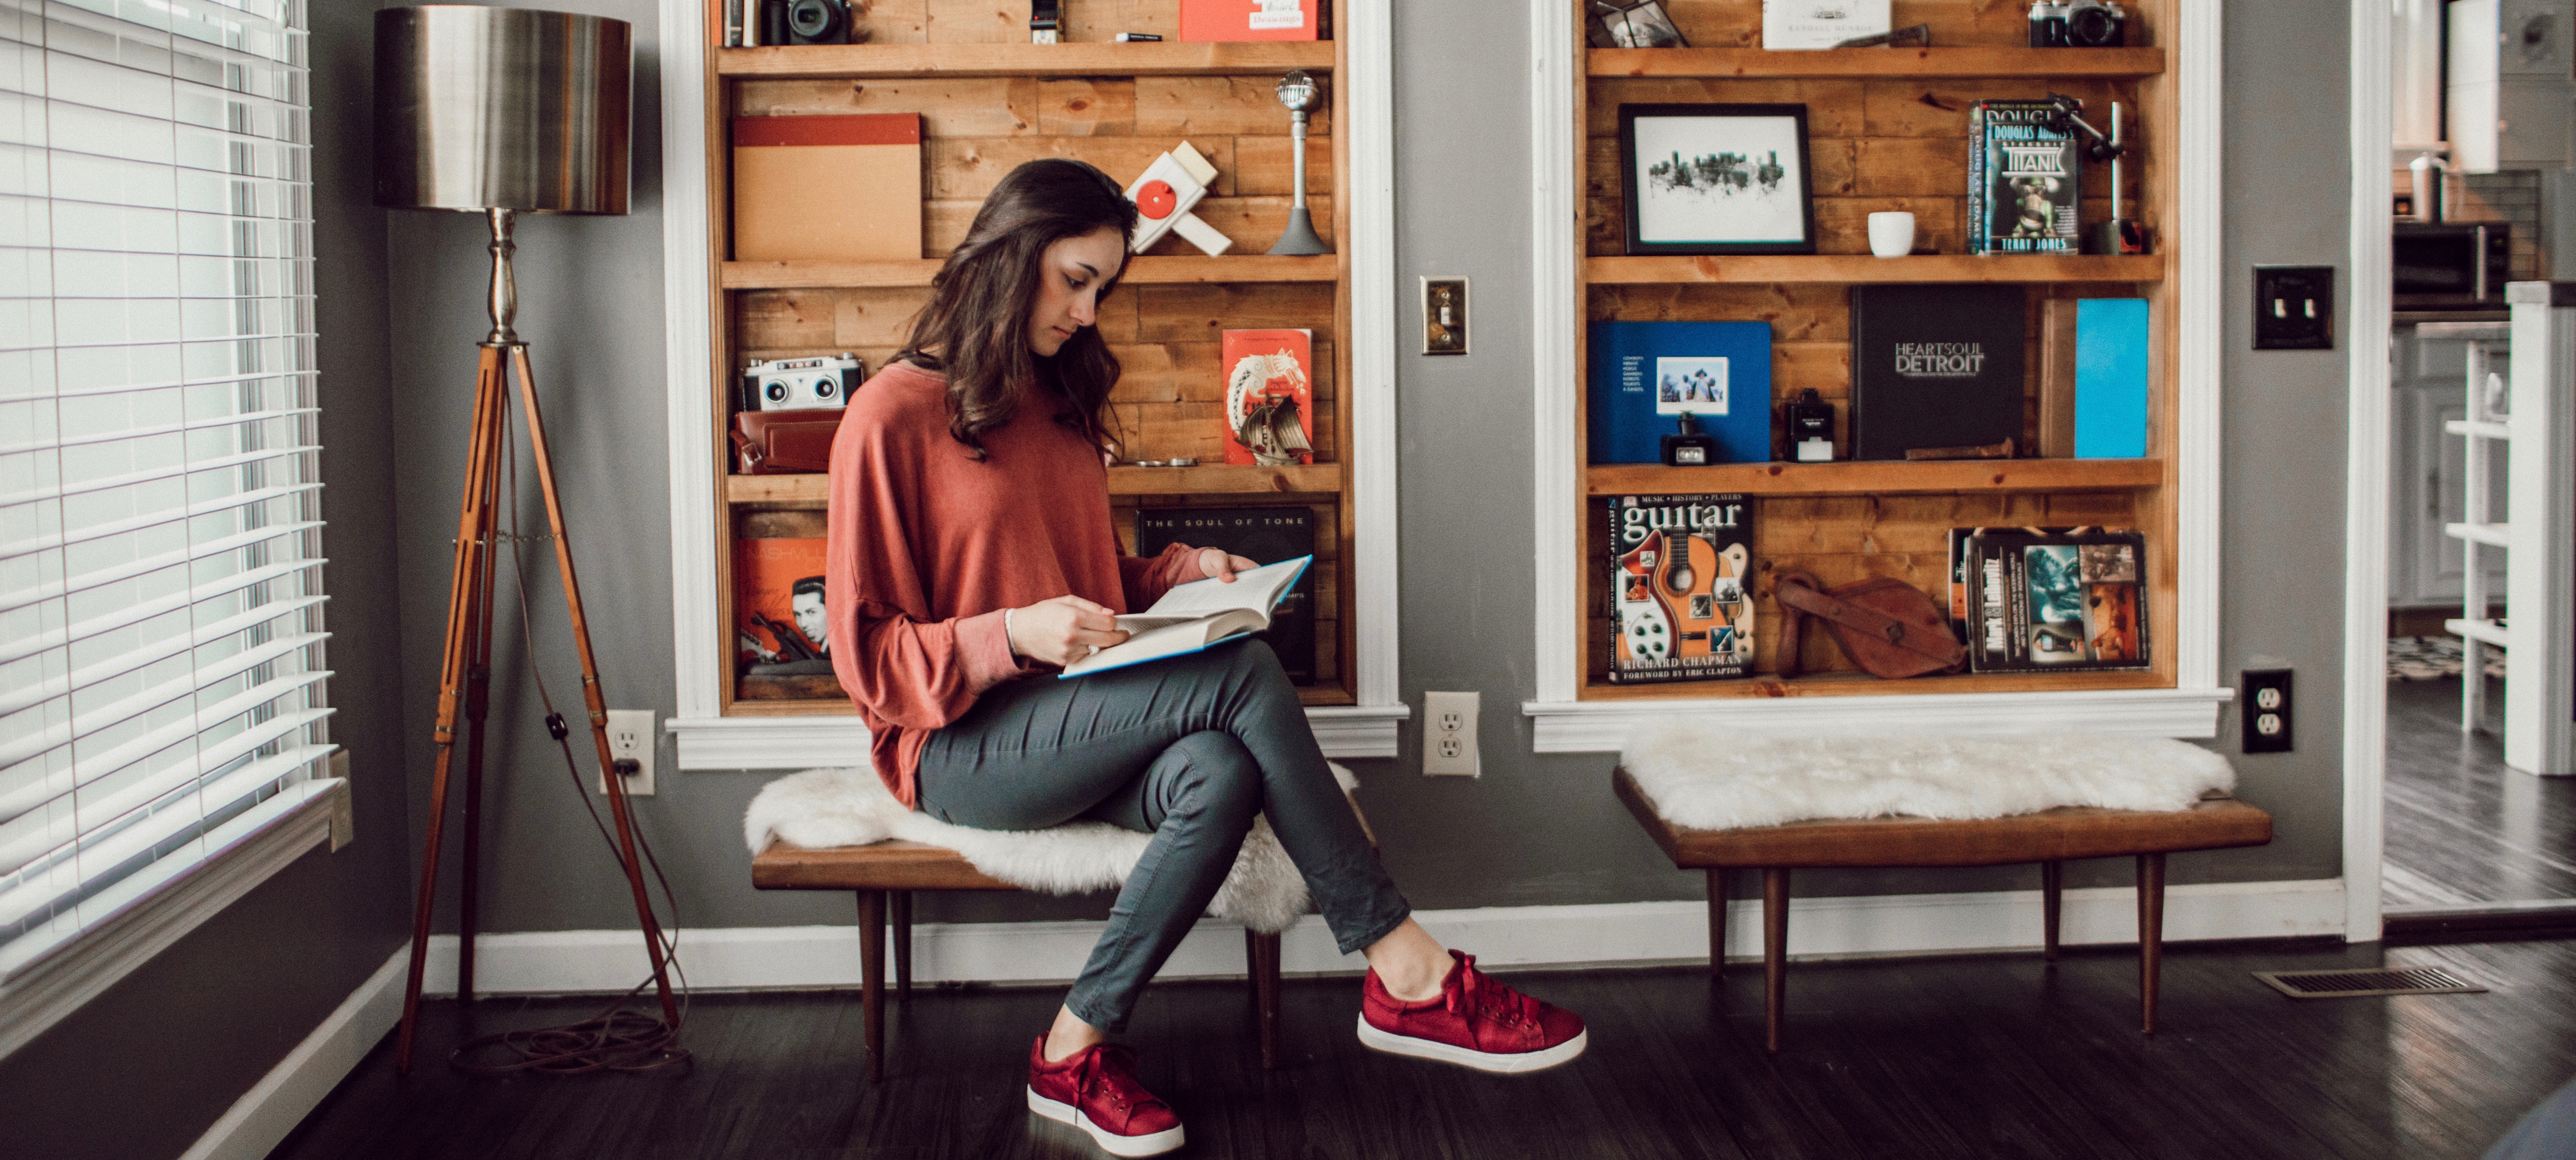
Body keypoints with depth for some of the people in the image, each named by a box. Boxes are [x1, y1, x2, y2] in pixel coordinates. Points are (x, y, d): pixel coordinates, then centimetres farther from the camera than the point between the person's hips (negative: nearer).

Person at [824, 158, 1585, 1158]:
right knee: (1244, 677, -29)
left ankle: (1078, 1049, -24)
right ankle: (1406, 977, -23)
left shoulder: (1060, 401, 16)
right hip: (960, 744, -6)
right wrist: (1014, 635, -24)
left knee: (1221, 777, -32)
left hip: (1078, 721, 7)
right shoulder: (893, 415, -7)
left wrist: (1181, 571, 6)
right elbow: (868, 653, -8)